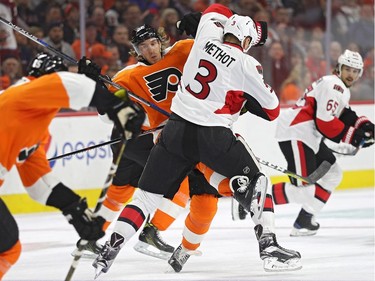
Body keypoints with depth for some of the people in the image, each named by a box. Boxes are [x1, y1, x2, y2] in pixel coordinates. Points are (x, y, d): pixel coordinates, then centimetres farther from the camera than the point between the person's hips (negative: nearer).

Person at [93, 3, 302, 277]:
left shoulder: (207, 38, 8)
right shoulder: (246, 65, -2)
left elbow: (216, 11, 32)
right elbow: (271, 109, 8)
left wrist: (240, 23, 43)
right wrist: (249, 101, 28)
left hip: (177, 130, 4)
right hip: (214, 136, -4)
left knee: (148, 193, 8)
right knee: (254, 182, 14)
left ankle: (110, 249, -3)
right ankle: (269, 247, 5)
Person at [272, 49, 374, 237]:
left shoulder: (342, 89, 21)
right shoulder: (333, 86, -14)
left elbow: (343, 117, 20)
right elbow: (325, 122, -21)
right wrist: (350, 136, -12)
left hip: (309, 136, 11)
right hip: (294, 134, -11)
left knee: (332, 175, 15)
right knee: (304, 188, -16)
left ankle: (303, 221, 11)